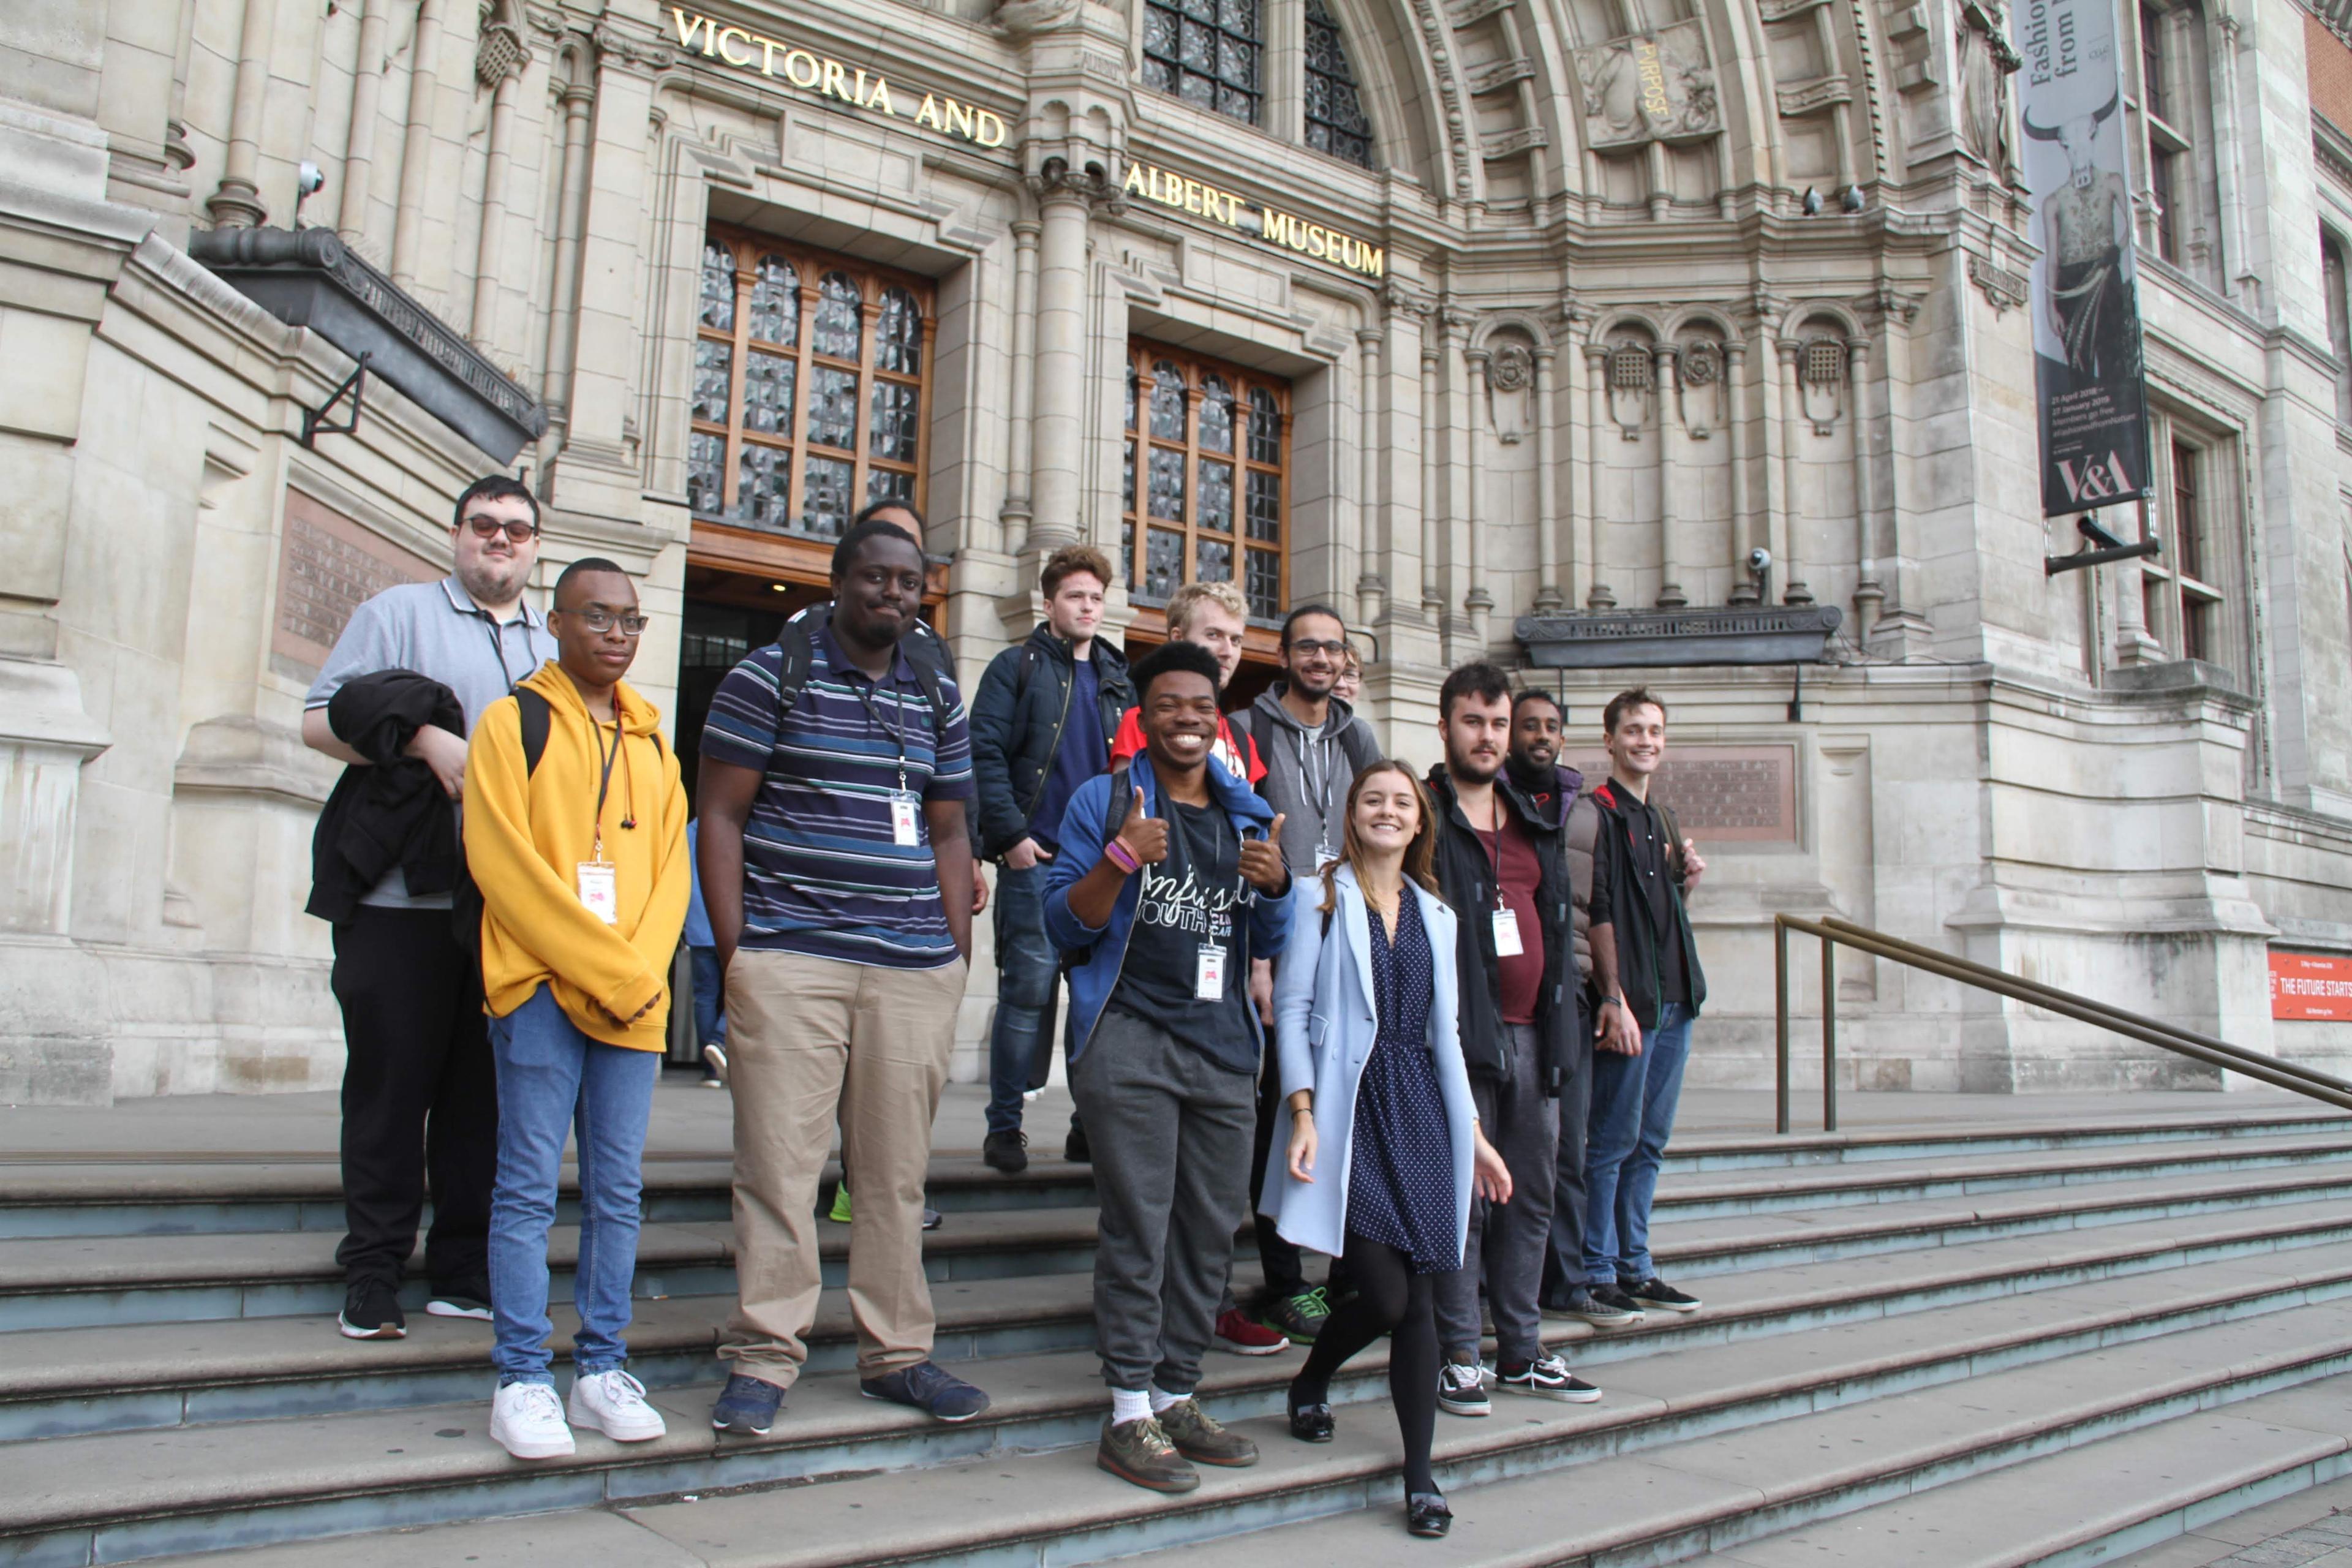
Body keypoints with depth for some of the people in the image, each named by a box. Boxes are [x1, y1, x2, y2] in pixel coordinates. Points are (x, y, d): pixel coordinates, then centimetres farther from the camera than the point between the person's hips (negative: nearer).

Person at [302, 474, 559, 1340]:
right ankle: (373, 1276, 12)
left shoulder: (554, 647, 19)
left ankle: (463, 1270, 16)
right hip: (401, 901, -3)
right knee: (389, 1083, 1)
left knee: (483, 1090, 6)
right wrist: (424, 739, -14)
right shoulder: (398, 612, 7)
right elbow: (321, 721, -1)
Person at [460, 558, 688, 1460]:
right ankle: (522, 1380, 7)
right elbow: (502, 862, -8)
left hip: (637, 1001, 5)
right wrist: (603, 968, -13)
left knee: (618, 1189, 7)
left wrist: (642, 971, -6)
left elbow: (670, 869, 11)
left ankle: (601, 1371, 16)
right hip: (542, 988, -4)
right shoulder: (513, 723, 1)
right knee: (530, 1187, -1)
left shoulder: (652, 741, 16)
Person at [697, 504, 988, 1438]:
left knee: (897, 1169, 8)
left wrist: (958, 957, 10)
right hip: (791, 958, -4)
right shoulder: (770, 676, 3)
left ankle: (896, 1353, 19)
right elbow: (720, 815, 0)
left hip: (916, 972, 4)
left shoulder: (937, 700, 15)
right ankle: (764, 1359, 9)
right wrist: (734, 953, -7)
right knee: (779, 1162, -3)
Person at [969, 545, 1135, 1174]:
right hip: (1036, 861, -4)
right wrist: (1011, 835, -13)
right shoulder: (1017, 668, 4)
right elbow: (985, 755, -5)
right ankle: (1004, 1126, 7)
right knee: (1029, 990, -4)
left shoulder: (1119, 679, 18)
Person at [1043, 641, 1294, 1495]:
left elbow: (1269, 944, 17)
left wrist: (1275, 886, -5)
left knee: (1211, 1230, 9)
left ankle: (1176, 1396, 22)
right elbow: (1064, 924, -3)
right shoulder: (1103, 800, 2)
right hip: (1131, 1040, -5)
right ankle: (1129, 1415, 3)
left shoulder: (1250, 816, 15)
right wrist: (1121, 858, -20)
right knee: (1138, 1226, -7)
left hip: (1224, 1048, 5)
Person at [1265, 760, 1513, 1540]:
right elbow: (1291, 1006, -3)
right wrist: (1303, 1113, -13)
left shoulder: (1435, 914, 17)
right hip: (1351, 1106, -4)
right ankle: (1309, 1385, 22)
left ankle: (1420, 1477, 9)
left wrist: (1474, 1133, 15)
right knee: (1384, 1295, -10)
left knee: (1419, 1299, -1)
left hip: (1419, 1110, 5)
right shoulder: (1325, 896, 2)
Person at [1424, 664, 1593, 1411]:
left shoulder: (1532, 819, 17)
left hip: (1530, 1032, 7)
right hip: (1462, 1033, -7)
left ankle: (1522, 1350, 23)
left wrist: (1556, 1024, 14)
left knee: (1531, 1195, 12)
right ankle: (1459, 1354, 10)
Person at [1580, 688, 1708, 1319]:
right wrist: (1614, 999, -20)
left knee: (1650, 1142, 12)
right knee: (1613, 1141, -3)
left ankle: (1635, 1268, 20)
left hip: (1675, 1002, 8)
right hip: (1629, 1003, -8)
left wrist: (1688, 882, 5)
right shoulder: (1598, 812, -7)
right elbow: (1598, 912, -14)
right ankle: (1596, 1274, 6)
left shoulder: (1663, 821, 19)